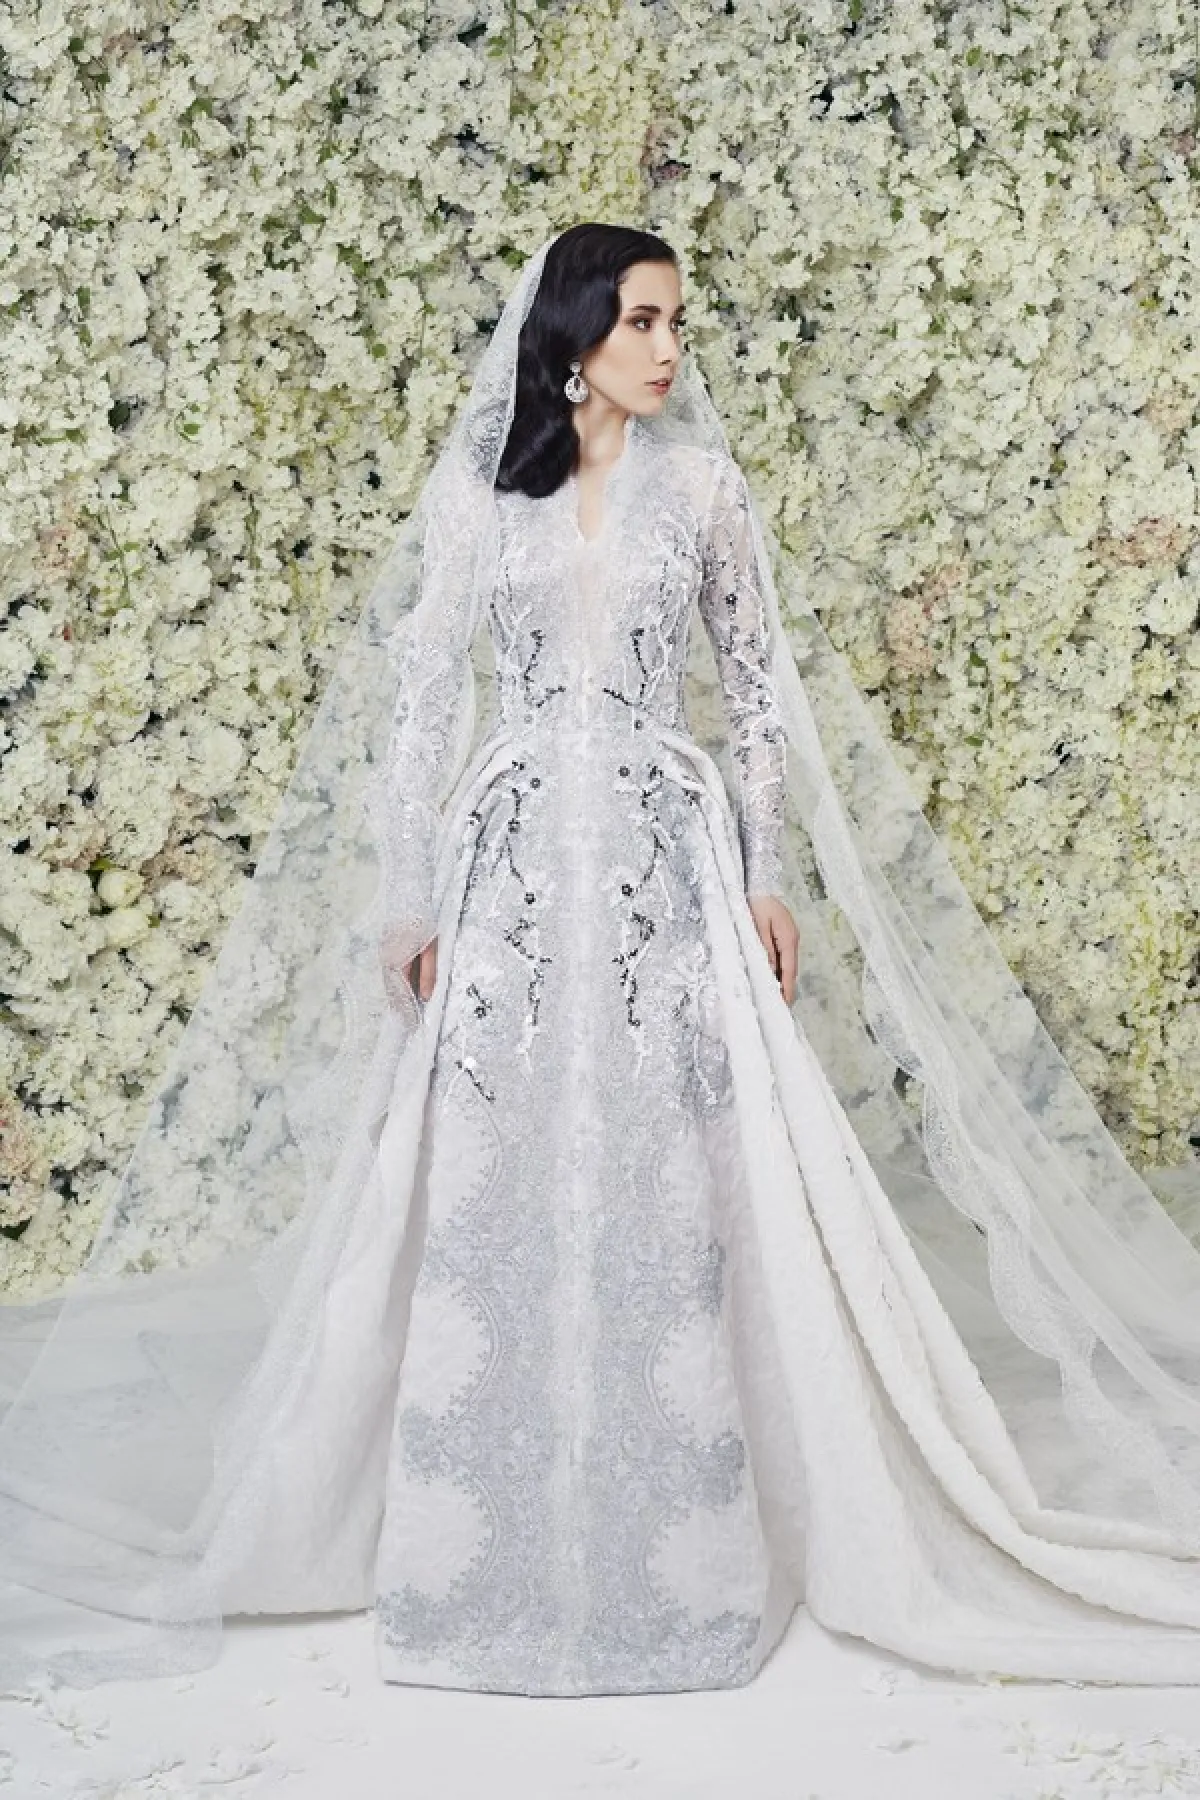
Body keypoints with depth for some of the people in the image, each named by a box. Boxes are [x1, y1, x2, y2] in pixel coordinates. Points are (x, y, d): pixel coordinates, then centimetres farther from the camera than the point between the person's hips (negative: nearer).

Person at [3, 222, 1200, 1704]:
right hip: (514, 858, 0)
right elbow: (418, 702, 5)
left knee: (673, 1188, -2)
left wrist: (771, 879, 1)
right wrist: (411, 903, 0)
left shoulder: (703, 483, 7)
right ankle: (499, 1541, 13)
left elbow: (762, 691, 8)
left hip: (668, 859, 0)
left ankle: (678, 1537, 10)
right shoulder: (473, 490, 5)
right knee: (496, 1193, 0)